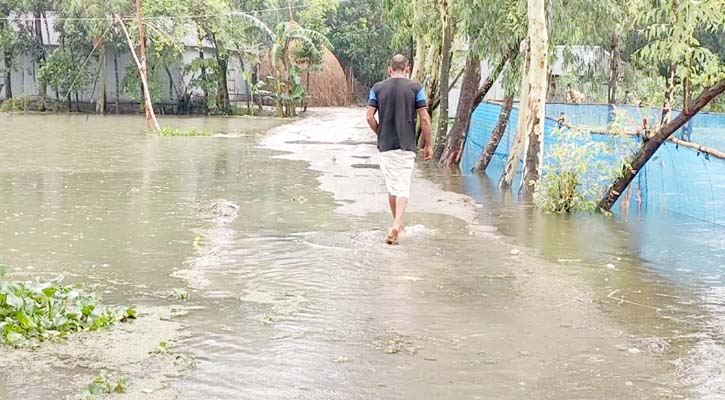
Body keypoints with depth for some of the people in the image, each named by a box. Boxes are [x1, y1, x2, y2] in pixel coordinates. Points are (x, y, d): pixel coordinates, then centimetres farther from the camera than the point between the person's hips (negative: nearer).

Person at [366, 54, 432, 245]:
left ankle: (398, 225, 25)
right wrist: (428, 144, 3)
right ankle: (397, 225, -20)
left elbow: (370, 117, -1)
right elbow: (424, 118, -6)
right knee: (404, 187, -2)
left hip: (386, 145, 2)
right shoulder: (416, 87, -2)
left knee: (392, 186, 14)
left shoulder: (378, 88, 3)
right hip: (407, 145, -2)